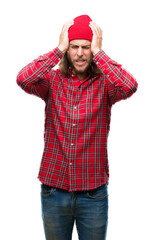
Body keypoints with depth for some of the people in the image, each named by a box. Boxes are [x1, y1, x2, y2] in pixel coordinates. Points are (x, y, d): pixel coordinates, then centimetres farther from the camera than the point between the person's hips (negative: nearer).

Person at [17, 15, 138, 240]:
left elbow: (130, 86, -27)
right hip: (53, 190, 1)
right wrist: (59, 49, -16)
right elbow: (23, 79, -21)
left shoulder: (104, 83, -5)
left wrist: (98, 51, -18)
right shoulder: (53, 80, -2)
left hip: (93, 193, -1)